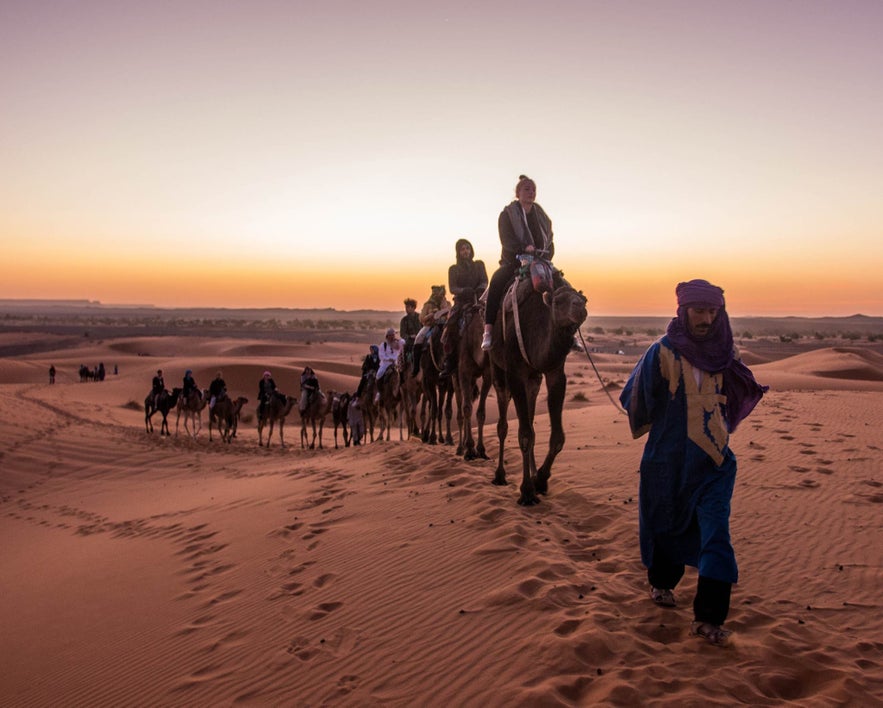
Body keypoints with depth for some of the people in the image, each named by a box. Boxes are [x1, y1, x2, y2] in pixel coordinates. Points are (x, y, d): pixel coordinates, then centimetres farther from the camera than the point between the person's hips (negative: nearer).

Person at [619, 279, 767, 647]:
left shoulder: (724, 354, 2)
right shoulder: (662, 353, -12)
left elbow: (735, 396, 18)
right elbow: (636, 399, -9)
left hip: (714, 462, 3)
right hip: (668, 461, -2)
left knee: (715, 536, -4)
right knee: (666, 526, 14)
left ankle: (709, 617, 5)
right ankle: (661, 583, 42)